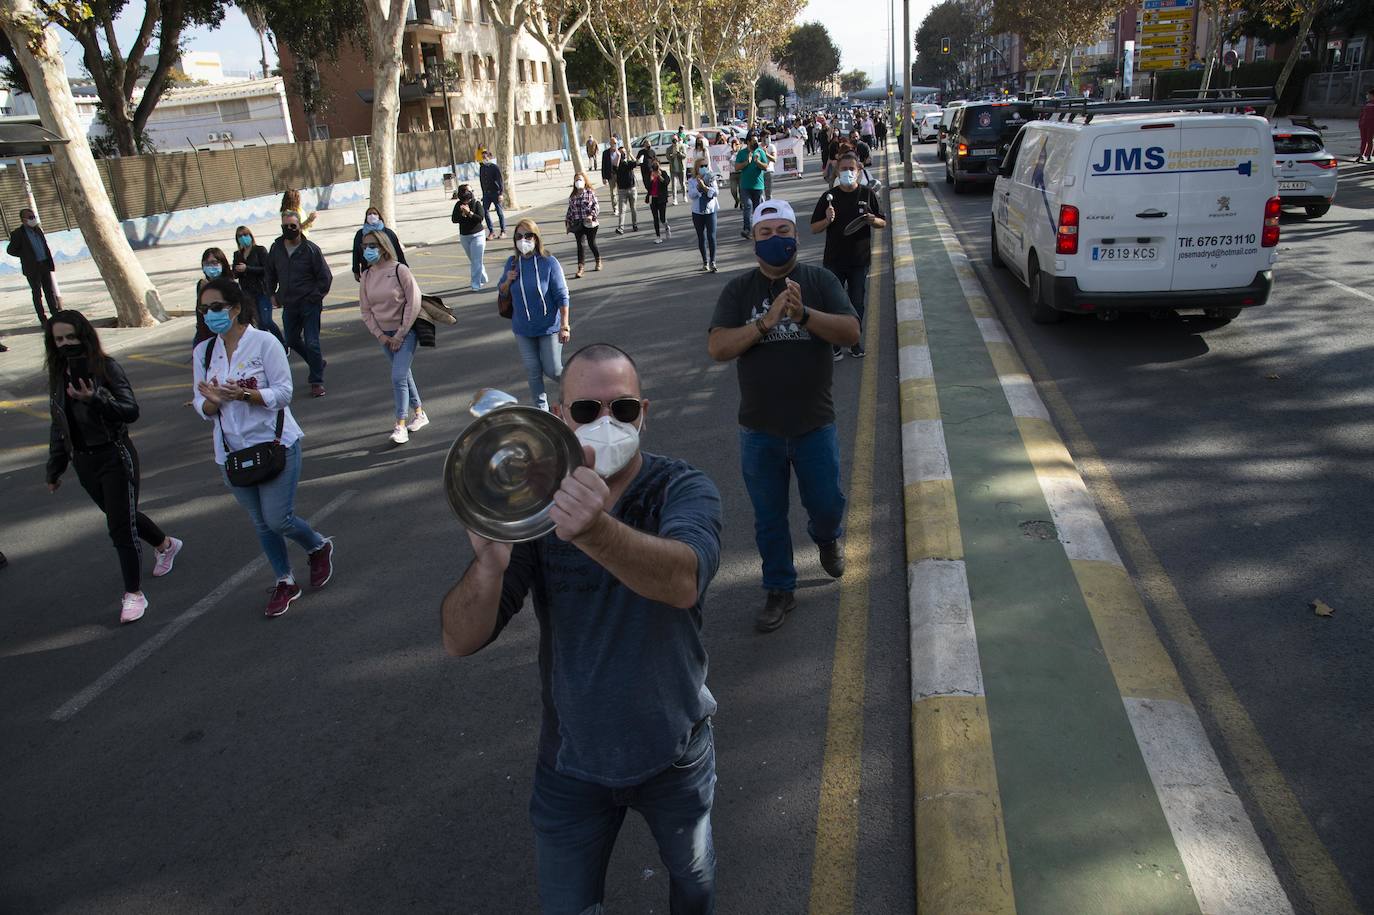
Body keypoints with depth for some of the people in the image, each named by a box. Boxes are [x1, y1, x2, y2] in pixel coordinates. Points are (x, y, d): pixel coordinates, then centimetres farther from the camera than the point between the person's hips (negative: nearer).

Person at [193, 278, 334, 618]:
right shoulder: (203, 352, 4)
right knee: (262, 523, 12)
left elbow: (283, 392, -14)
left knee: (278, 519, -7)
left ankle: (319, 547, 25)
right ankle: (284, 583, 29)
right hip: (232, 451, 5)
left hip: (275, 444, -5)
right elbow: (201, 406, 4)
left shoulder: (263, 342, -10)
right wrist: (213, 400, -19)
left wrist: (242, 394, -28)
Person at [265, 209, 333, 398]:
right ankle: (317, 362, 37)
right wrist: (272, 294, 15)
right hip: (288, 305, 6)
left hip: (309, 304, -6)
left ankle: (317, 381, 5)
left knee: (311, 343, -7)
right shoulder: (276, 248, 4)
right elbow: (270, 273, 20)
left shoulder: (311, 249, -10)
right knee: (292, 341, 15)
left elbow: (325, 277, -6)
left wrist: (315, 296, -6)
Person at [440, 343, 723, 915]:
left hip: (673, 754, 0)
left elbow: (683, 581, -41)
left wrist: (597, 531, -60)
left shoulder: (683, 490, -18)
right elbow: (459, 642, -21)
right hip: (572, 761, 1)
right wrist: (489, 565, -42)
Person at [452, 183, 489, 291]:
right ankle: (483, 279, 30)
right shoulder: (458, 205, -2)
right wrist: (462, 214, -23)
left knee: (476, 260, -8)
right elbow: (454, 219, -8)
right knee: (473, 261, 14)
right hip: (464, 236, 4)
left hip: (477, 235, -4)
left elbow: (480, 218, -17)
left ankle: (476, 284, -6)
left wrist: (469, 212, -26)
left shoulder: (476, 203, -9)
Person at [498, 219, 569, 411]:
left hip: (549, 328, -4)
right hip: (523, 329, 4)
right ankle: (541, 408, 27)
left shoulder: (549, 262, -14)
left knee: (553, 370, 1)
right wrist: (508, 281, -12)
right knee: (533, 372, 11)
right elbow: (502, 294, 10)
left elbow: (562, 297, -12)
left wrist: (564, 326, -14)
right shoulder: (512, 262, -2)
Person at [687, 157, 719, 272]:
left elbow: (716, 193, -10)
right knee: (701, 237, 8)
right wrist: (698, 186, -21)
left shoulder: (711, 179, 1)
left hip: (710, 211, -1)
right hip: (697, 212, 1)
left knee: (711, 236, -8)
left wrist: (704, 186, -20)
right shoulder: (692, 181, 1)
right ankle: (705, 262, 17)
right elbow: (691, 195, -9)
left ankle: (712, 262, -6)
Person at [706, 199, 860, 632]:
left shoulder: (819, 280, -3)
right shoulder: (738, 290, -3)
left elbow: (851, 332, -14)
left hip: (814, 423, 0)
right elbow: (717, 348, -14)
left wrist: (803, 314, -30)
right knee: (768, 518, 12)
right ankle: (779, 591, 30)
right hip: (759, 429, 1)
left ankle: (827, 537, 48)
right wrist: (766, 322, -26)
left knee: (827, 503, 12)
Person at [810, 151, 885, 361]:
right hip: (834, 261, -1)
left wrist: (873, 220, -16)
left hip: (859, 260, 1)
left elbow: (883, 222, 7)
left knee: (857, 303, 10)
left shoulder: (868, 194, 1)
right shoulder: (829, 197, -1)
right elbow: (814, 229, 1)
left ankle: (855, 342, 24)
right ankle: (833, 345, 13)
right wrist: (827, 220, -20)